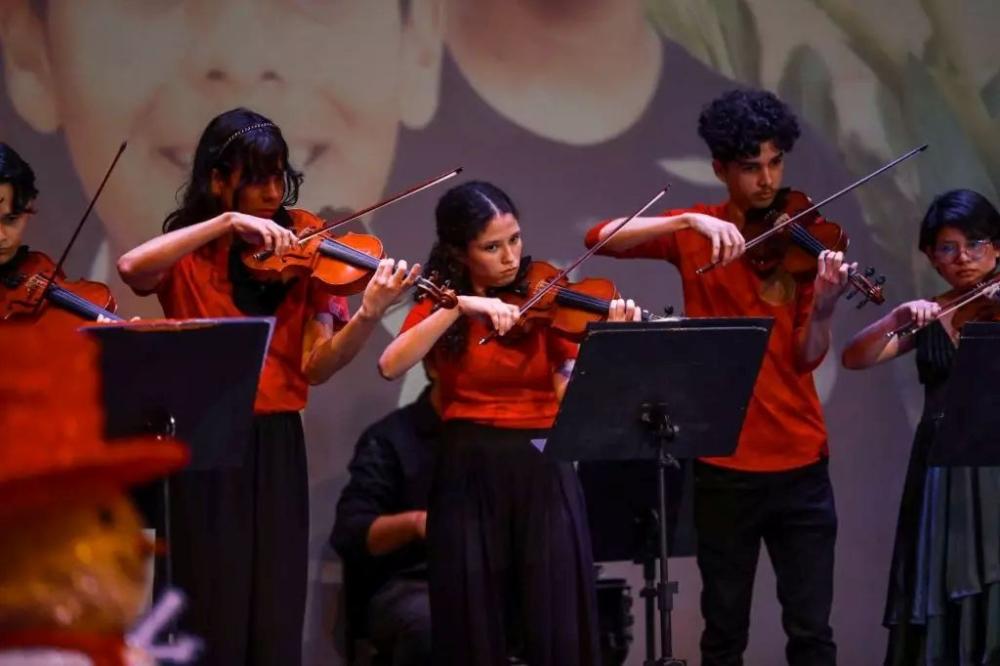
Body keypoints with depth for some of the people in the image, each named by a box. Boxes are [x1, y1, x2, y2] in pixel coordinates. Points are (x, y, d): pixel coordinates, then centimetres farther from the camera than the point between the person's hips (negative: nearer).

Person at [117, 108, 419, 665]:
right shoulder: (187, 254, 3)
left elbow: (315, 366, -4)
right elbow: (131, 268, -22)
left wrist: (370, 316, -22)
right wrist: (228, 222, -24)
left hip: (276, 443, 2)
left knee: (277, 618, 0)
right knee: (215, 617, -4)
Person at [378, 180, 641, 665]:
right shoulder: (439, 307, 4)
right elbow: (391, 367, -16)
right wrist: (460, 307, -21)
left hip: (545, 474, 1)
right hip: (471, 477, -1)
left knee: (558, 627, -3)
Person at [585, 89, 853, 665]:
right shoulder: (697, 232, 3)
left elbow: (806, 358, -7)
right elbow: (601, 239, -14)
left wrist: (825, 307, -27)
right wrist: (689, 222, -25)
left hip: (800, 463, 0)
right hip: (723, 463, 0)